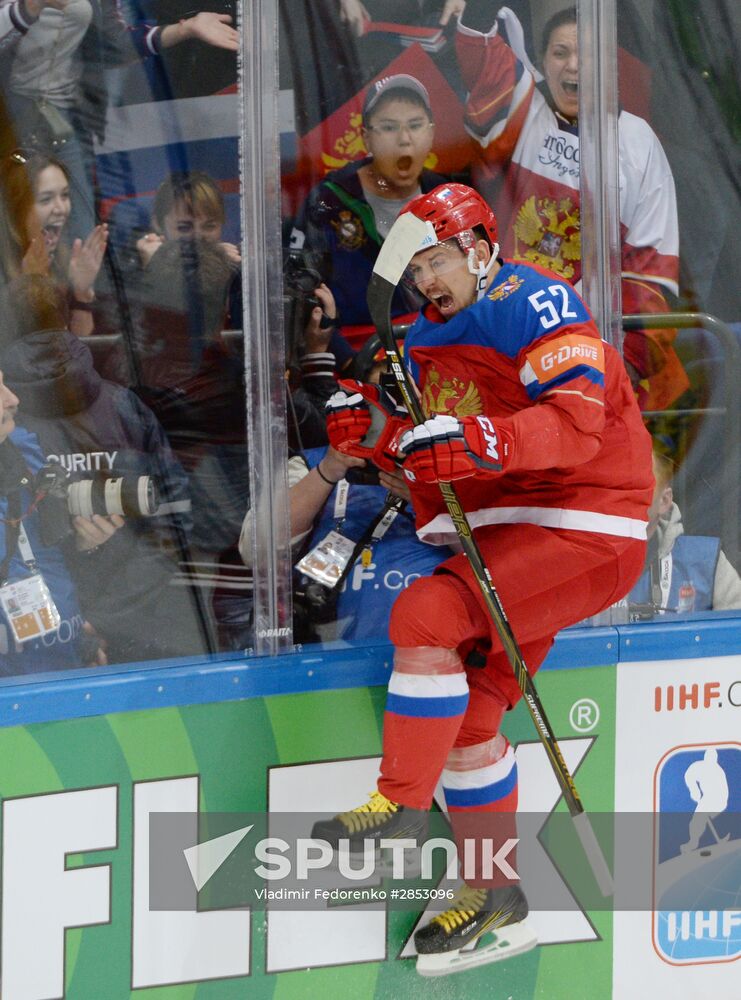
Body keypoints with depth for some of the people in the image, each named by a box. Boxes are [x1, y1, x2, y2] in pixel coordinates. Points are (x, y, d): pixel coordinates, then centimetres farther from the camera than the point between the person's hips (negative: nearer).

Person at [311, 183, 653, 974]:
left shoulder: (536, 303, -15)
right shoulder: (425, 339, 13)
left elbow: (577, 421, -28)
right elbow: (433, 459, 16)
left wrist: (478, 442, -41)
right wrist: (372, 431, -6)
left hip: (583, 527, -9)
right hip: (495, 530, 9)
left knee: (427, 614, -25)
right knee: (467, 704, 8)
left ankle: (401, 807, -17)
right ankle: (492, 896, 18)